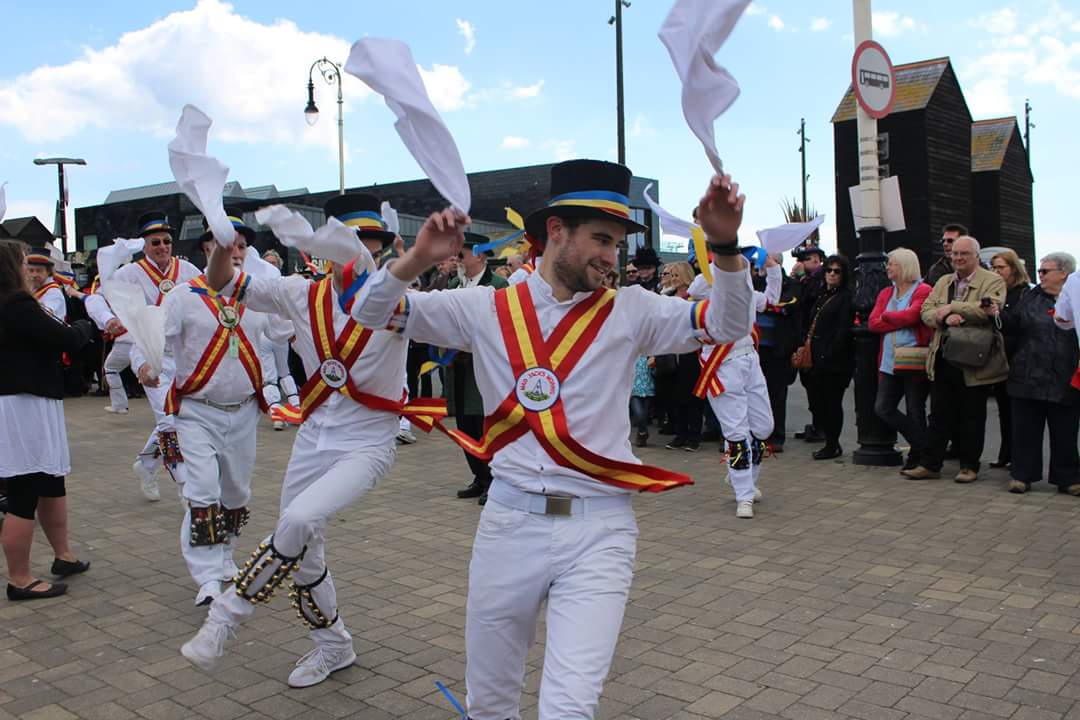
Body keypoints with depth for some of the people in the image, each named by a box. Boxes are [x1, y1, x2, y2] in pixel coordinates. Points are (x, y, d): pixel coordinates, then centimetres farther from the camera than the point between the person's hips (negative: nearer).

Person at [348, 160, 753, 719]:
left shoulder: (629, 311, 3)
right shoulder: (486, 308, 3)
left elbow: (728, 326, -4)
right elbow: (371, 312, 4)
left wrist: (724, 245, -20)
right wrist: (418, 260, -15)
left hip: (598, 530, -1)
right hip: (509, 521, 2)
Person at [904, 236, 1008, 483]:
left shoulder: (993, 281, -2)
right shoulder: (943, 282, 16)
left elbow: (990, 308, -21)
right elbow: (926, 311, 5)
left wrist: (952, 307, -16)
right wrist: (945, 318, -16)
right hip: (942, 358, 5)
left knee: (972, 416, 6)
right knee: (939, 415, 8)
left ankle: (969, 466, 17)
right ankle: (930, 464, 12)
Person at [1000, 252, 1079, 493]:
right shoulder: (1030, 297, 10)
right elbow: (1014, 327, 6)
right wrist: (999, 315, -14)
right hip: (1029, 379, 2)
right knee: (1025, 430, 5)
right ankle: (1022, 475, 14)